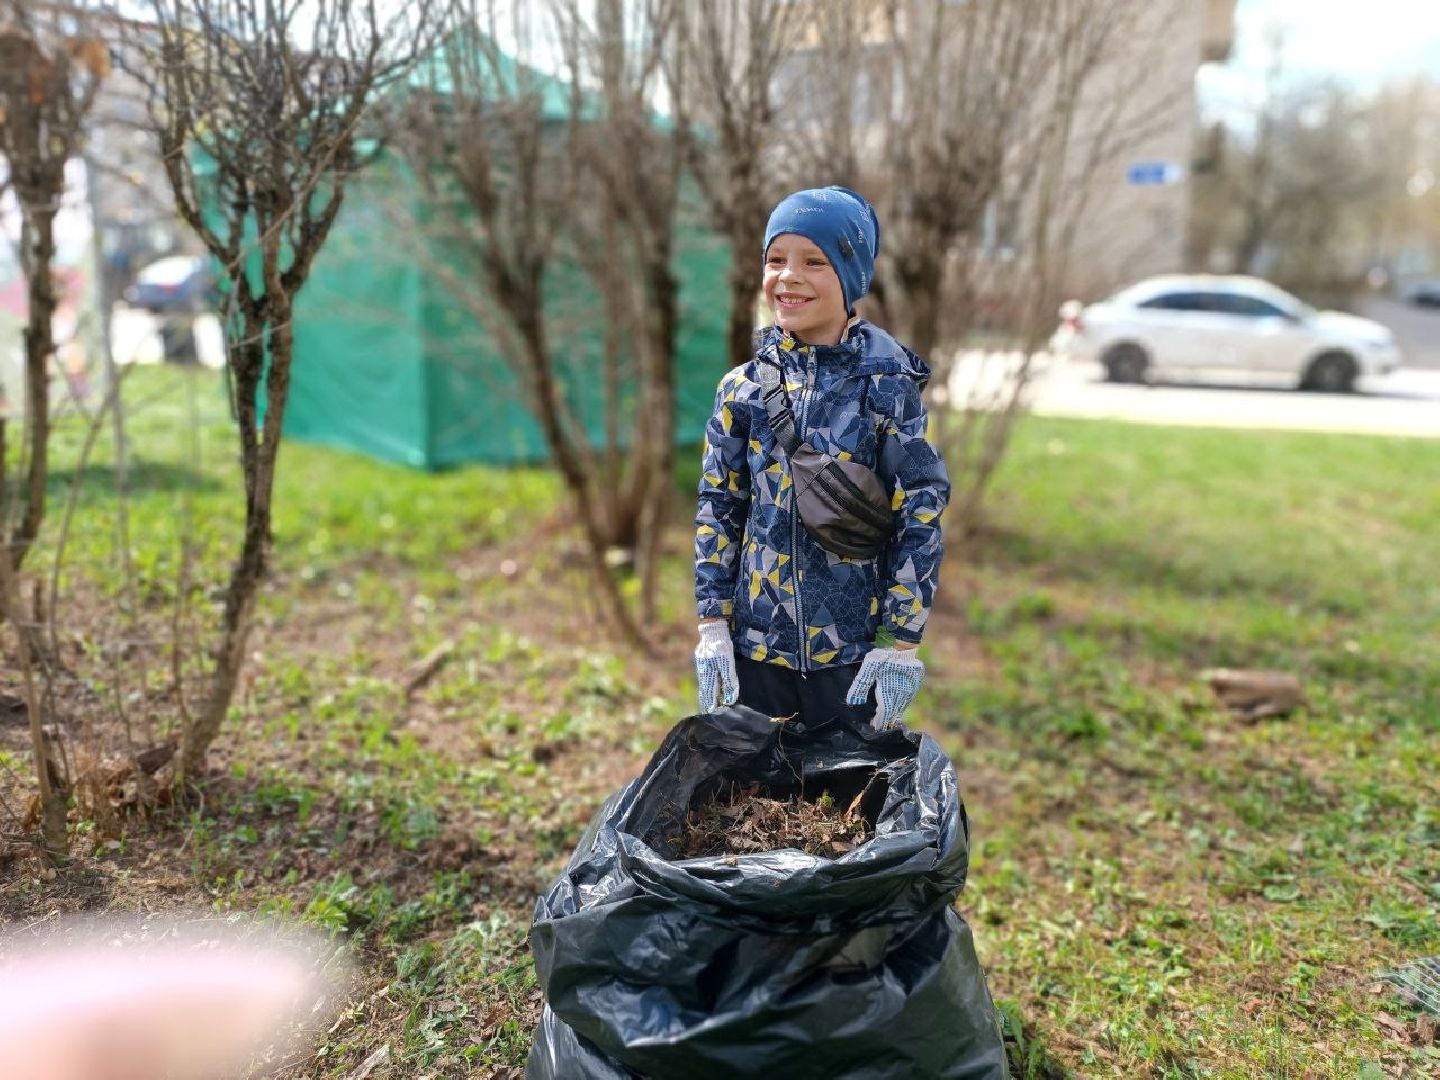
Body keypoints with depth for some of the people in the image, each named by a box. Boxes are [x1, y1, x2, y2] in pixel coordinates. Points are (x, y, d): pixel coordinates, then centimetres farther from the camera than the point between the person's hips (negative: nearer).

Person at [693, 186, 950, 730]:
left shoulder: (886, 385, -8)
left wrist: (901, 643, -8)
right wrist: (713, 626, 0)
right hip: (756, 644, 3)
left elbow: (921, 514, -7)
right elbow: (717, 508, 4)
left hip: (855, 648, -2)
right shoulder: (742, 387, 0)